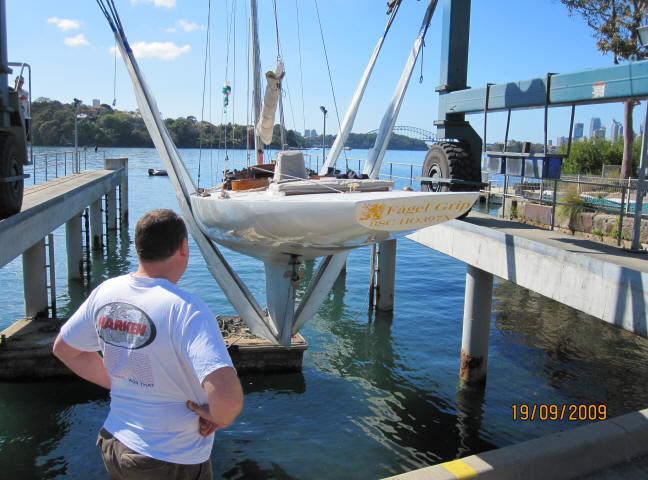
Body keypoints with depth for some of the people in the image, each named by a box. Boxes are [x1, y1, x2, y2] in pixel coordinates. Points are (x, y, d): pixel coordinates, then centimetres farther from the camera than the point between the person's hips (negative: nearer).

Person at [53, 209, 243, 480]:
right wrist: (219, 418, -16)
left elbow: (63, 348, 11)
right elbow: (226, 396, -38)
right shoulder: (186, 310, -27)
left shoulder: (105, 292, -6)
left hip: (113, 445, 6)